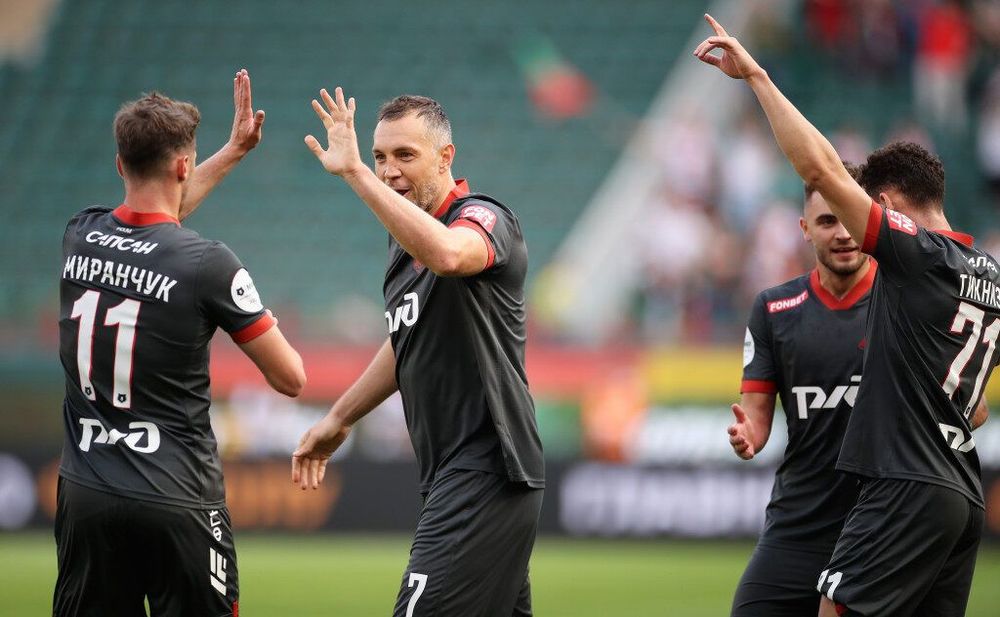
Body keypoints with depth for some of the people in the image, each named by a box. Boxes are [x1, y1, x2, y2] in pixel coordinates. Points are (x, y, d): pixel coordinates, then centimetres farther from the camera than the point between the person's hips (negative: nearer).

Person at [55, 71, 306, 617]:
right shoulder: (208, 264, -13)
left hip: (84, 494, 5)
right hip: (176, 505, -5)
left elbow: (147, 216, 29)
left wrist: (234, 151, 37)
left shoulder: (79, 236, 3)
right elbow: (290, 378, -4)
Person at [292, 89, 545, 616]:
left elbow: (446, 252, -37)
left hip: (486, 471, -10)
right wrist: (338, 419, 35)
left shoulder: (485, 218, -11)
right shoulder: (405, 239, 15)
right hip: (450, 474, 10)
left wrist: (353, 172, -36)